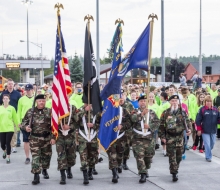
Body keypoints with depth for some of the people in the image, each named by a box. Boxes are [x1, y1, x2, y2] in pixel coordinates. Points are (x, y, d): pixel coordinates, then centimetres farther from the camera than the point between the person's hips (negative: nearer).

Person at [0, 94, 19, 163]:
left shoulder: (12, 108, -2)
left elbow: (15, 118, 3)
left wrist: (18, 126, 7)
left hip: (10, 128, -2)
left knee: (8, 143, -7)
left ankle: (8, 157, 8)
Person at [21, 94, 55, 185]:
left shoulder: (49, 112, -2)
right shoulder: (30, 112, 0)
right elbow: (23, 122, 7)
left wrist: (53, 137, -7)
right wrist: (25, 127, -16)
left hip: (47, 138, 1)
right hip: (34, 138, -1)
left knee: (46, 155, 15)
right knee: (35, 156, -9)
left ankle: (44, 170, 41)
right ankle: (36, 176, -7)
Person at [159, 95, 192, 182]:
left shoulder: (182, 112, 4)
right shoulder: (165, 113, -1)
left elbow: (187, 121, 5)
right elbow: (161, 125, 1)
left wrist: (189, 129, -15)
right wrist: (162, 136, -4)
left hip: (180, 136, 3)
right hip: (170, 137, -3)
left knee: (179, 156, 11)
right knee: (172, 156, -8)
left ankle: (175, 170, 31)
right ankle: (174, 174, -8)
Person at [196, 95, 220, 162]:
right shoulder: (202, 109, -6)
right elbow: (198, 120, -6)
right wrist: (199, 129, -8)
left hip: (213, 130, 4)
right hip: (205, 131, -4)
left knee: (212, 143, 15)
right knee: (207, 144, -5)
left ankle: (208, 152, 39)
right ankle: (208, 157, 6)